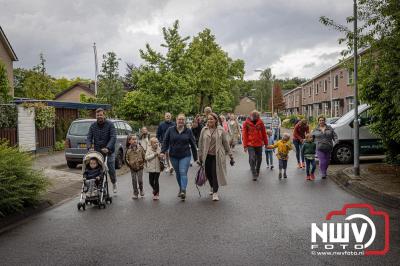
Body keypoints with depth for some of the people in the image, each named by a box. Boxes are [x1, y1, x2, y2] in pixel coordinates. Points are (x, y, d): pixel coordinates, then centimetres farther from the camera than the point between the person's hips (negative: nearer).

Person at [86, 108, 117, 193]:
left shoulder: (110, 124, -8)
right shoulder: (93, 126, 4)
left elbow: (113, 137, -17)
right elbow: (89, 138, 0)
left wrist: (108, 148, -30)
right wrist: (89, 147, -20)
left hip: (109, 152, -3)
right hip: (97, 152, 3)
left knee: (111, 169, 2)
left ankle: (114, 183, 30)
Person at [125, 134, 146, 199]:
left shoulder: (140, 148, -4)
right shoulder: (128, 149, -3)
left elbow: (144, 156, 0)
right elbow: (126, 158, 5)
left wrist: (143, 163, -3)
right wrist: (129, 164, -2)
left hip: (140, 167, -1)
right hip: (132, 168, 1)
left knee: (140, 180, -1)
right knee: (134, 181, 7)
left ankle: (141, 189, 28)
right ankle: (135, 194, 18)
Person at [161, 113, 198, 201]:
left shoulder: (188, 131, 1)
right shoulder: (170, 130, 2)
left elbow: (193, 144, 5)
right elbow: (166, 142, 4)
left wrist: (195, 157, 6)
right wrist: (163, 151, -12)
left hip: (185, 156, -2)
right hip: (173, 156, 2)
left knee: (183, 173, -13)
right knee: (178, 173, 13)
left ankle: (183, 191, -18)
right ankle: (181, 189, 29)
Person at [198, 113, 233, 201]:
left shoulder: (221, 130, 0)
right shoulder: (204, 130, 4)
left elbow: (226, 143, 5)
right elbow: (200, 144, 9)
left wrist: (230, 154, 6)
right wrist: (200, 156, 8)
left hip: (217, 155, -2)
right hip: (207, 156, 3)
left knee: (215, 174, -6)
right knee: (208, 173, 8)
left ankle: (215, 192, 4)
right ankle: (212, 188, 34)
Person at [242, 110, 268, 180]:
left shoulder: (260, 122, 0)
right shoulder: (246, 123, -6)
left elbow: (264, 133, 7)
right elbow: (244, 134, -5)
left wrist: (266, 143, 10)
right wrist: (245, 145, -7)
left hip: (259, 144, 3)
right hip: (250, 144, -3)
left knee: (259, 158, 12)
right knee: (252, 159, -9)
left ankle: (257, 171, 33)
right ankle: (254, 174, -3)